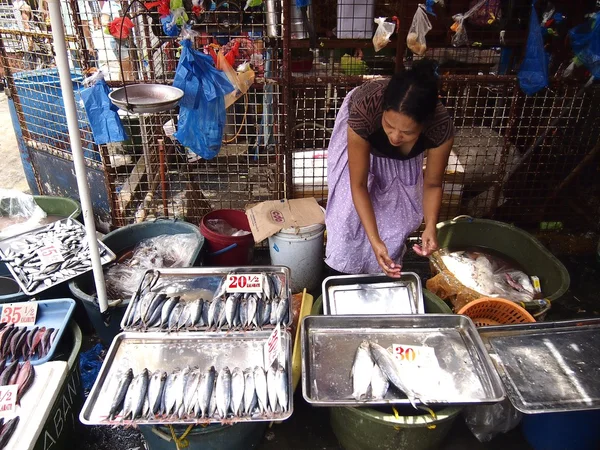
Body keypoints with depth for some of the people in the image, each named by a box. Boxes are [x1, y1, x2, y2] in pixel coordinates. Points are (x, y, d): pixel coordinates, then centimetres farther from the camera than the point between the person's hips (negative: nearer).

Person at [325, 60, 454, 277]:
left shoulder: (441, 127, -41)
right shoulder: (365, 110, -46)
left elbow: (432, 184, -22)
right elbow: (358, 184, -37)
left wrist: (431, 225, -39)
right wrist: (374, 240, -43)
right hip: (360, 131, -1)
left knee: (397, 211, 6)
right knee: (350, 210, -2)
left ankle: (383, 273, 33)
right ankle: (345, 272, 25)